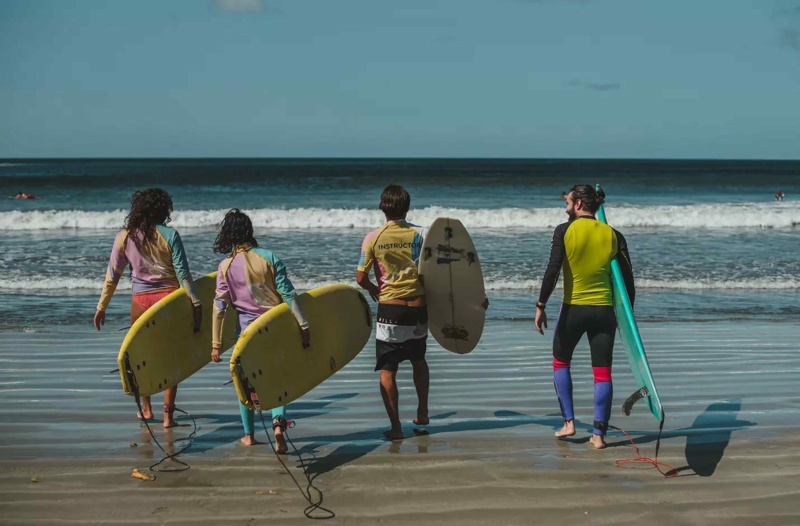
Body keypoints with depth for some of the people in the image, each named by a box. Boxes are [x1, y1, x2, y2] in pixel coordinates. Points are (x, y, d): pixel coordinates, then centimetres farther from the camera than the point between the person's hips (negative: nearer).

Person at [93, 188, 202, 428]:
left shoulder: (124, 237, 0)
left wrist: (101, 307, 12)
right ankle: (168, 414, 5)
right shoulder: (169, 235, -6)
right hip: (170, 298, -1)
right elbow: (183, 273, -9)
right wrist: (196, 303, -6)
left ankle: (146, 408, 30)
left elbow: (112, 275, 4)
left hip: (141, 300, 2)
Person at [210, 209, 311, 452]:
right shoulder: (269, 257, -9)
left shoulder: (225, 267, -6)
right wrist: (303, 326, -6)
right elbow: (288, 294, -11)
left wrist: (216, 344, 1)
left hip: (246, 330, 1)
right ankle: (278, 421, -12)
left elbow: (219, 307, -4)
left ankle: (249, 435, 22)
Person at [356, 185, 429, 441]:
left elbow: (360, 278, -4)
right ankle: (422, 413, 34)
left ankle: (396, 427, 3)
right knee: (418, 360, 25)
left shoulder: (373, 238, -6)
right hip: (418, 308, 2)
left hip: (389, 309, -2)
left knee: (387, 370, 5)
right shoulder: (420, 234, -5)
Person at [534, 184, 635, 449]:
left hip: (573, 309, -2)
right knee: (602, 372, 6)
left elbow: (552, 271, -13)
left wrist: (541, 306, -9)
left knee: (561, 362, 19)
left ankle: (569, 422, 14)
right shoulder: (613, 235, 3)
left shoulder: (564, 231, -6)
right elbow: (627, 278, 4)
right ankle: (599, 434, 5)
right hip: (604, 310, 2)